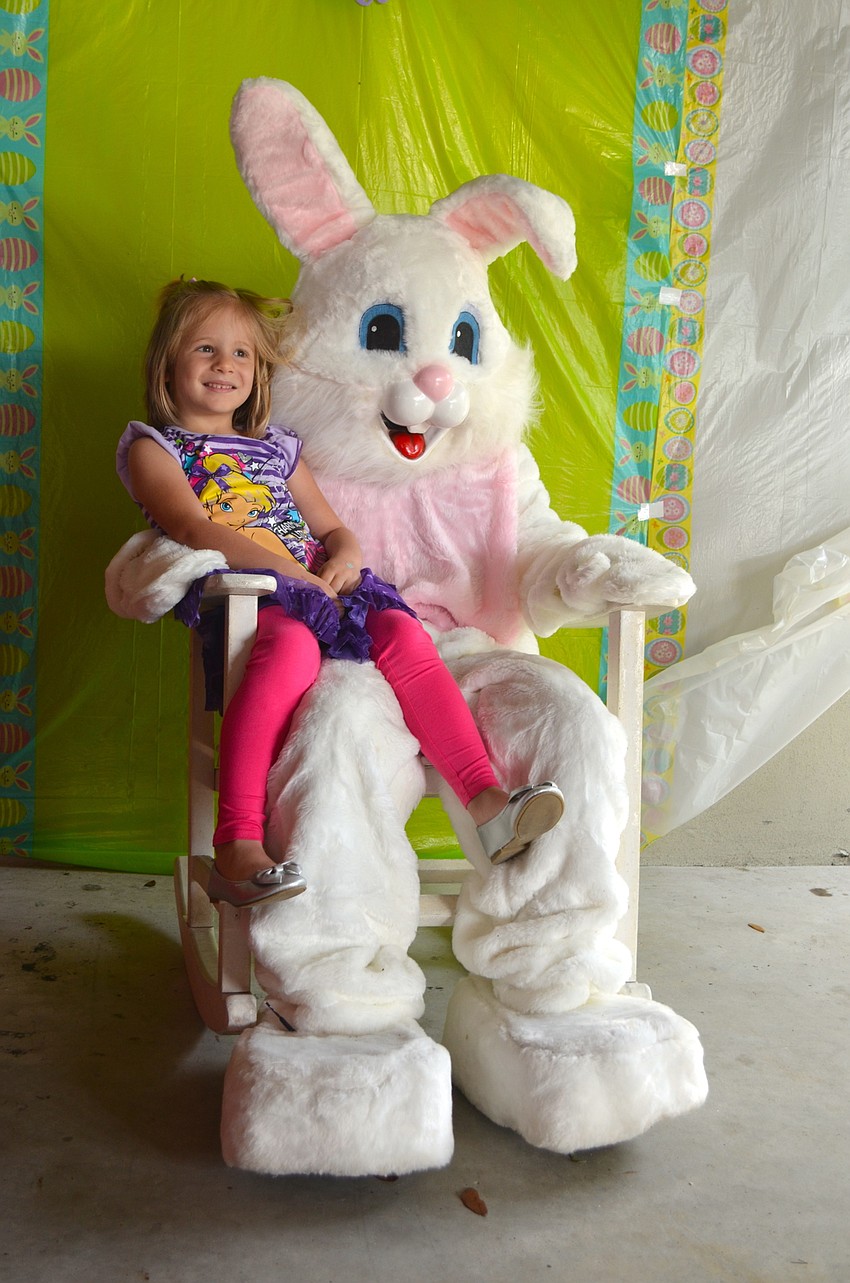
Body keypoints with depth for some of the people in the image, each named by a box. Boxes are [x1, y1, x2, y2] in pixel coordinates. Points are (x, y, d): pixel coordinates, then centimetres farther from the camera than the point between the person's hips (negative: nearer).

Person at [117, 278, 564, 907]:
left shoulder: (276, 448, 30)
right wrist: (292, 573, -16)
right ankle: (238, 847, -43)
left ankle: (486, 801, -29)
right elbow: (193, 530, -5)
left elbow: (333, 529, 26)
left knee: (403, 631, -24)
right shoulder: (153, 447, 13)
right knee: (292, 643, -39)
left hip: (315, 592, 5)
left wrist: (345, 557, -2)